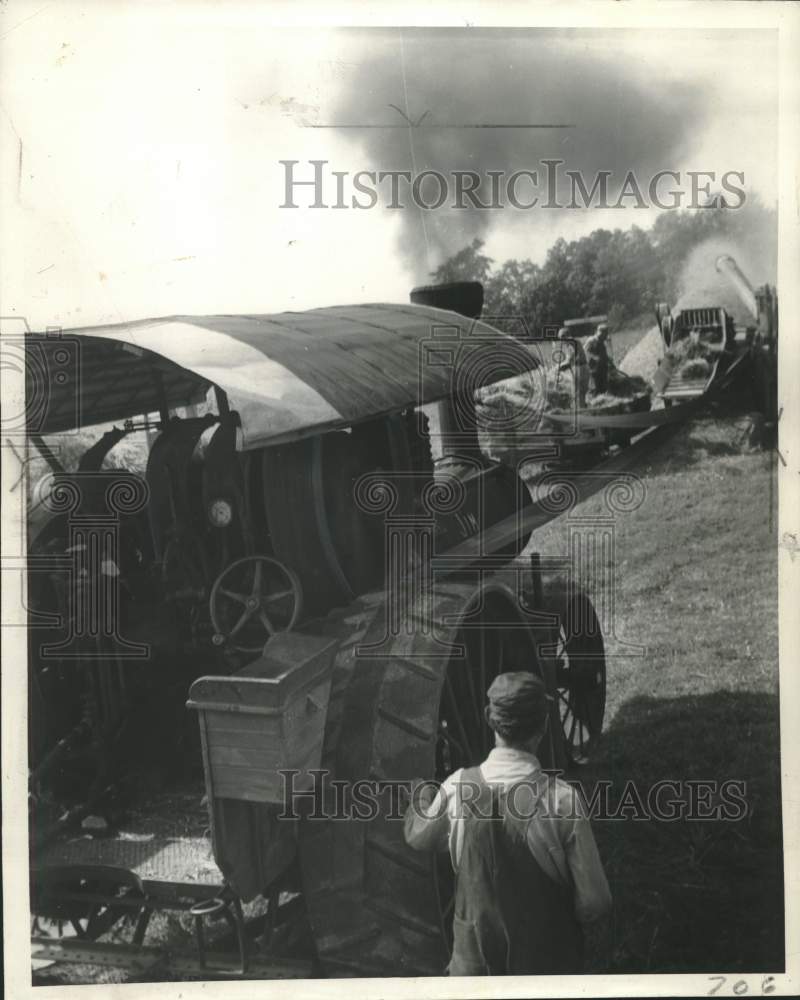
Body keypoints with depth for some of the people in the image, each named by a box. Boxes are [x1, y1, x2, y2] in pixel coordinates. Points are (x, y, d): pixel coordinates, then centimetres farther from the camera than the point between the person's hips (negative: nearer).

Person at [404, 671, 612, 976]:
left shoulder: (458, 787, -16)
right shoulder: (561, 800, -24)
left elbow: (417, 837, 7)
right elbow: (594, 902, -17)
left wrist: (421, 795, 27)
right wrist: (563, 916, 5)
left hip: (474, 957, 2)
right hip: (546, 962, -2)